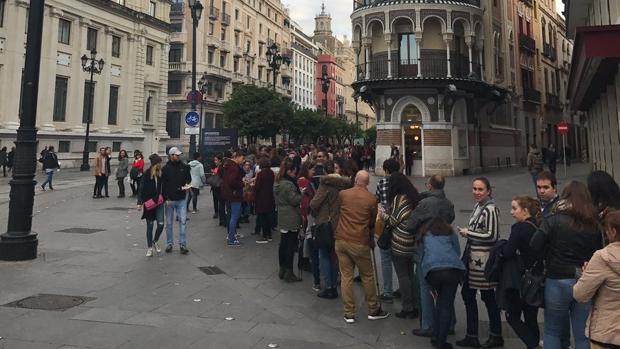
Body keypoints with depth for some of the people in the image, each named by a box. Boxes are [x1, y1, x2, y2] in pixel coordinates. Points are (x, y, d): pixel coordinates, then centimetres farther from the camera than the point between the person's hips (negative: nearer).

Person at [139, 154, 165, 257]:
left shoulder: (161, 173, 1)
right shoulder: (146, 174, -10)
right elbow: (142, 189, -11)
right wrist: (140, 202, -17)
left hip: (159, 202, 3)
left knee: (161, 224, -1)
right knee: (150, 225, 5)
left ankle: (155, 241, 26)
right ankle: (149, 247, 19)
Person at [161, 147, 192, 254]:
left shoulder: (184, 167, 4)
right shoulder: (165, 169, -3)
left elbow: (189, 179, 17)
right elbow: (162, 185, -3)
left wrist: (187, 185, -5)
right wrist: (165, 198, -10)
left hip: (182, 199, 1)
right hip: (169, 200, -1)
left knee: (183, 222, -2)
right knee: (169, 223, 9)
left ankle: (183, 244, 5)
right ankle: (169, 243, 21)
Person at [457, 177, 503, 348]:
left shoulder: (490, 209, -15)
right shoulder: (478, 206, 11)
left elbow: (492, 236, -20)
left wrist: (468, 233, -14)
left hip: (483, 259, -9)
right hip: (473, 257, 9)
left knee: (488, 296, 4)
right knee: (467, 293, 13)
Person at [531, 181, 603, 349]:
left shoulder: (554, 221, -9)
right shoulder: (595, 225, 1)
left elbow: (535, 245, -15)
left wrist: (551, 256, 1)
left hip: (557, 280, -2)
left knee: (552, 332, 14)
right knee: (583, 335, 11)